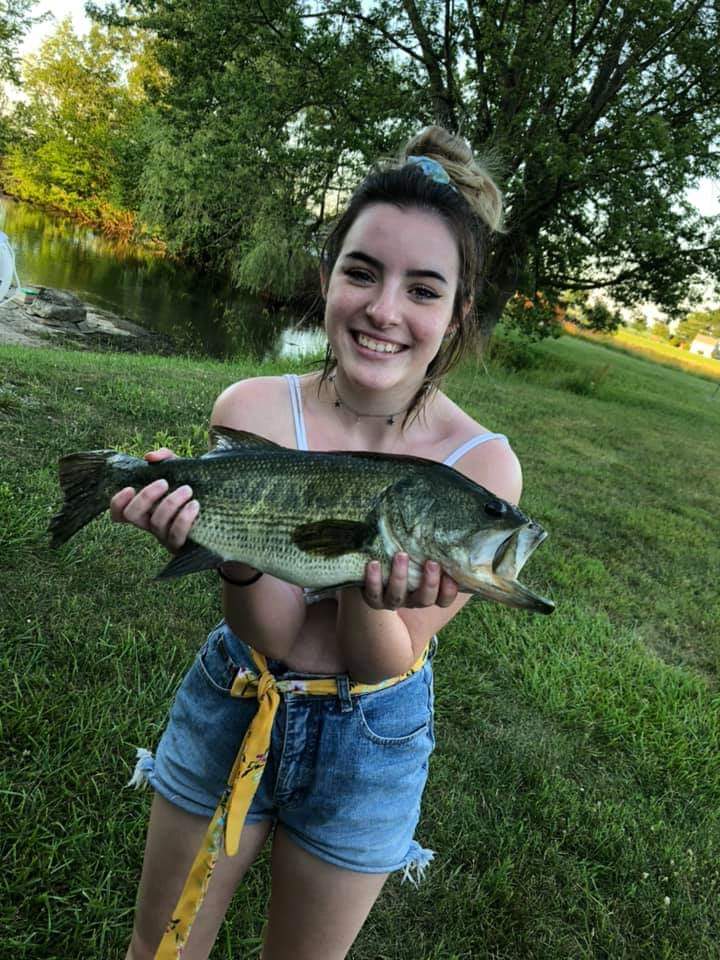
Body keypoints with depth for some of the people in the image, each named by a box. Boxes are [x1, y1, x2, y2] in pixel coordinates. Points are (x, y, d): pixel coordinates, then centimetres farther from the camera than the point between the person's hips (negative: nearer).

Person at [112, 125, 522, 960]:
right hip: (231, 707, 1)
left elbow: (384, 666, -17)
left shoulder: (482, 465, -21)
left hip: (368, 743, 0)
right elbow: (273, 635, -19)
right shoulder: (252, 409, -18)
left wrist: (372, 593, -38)